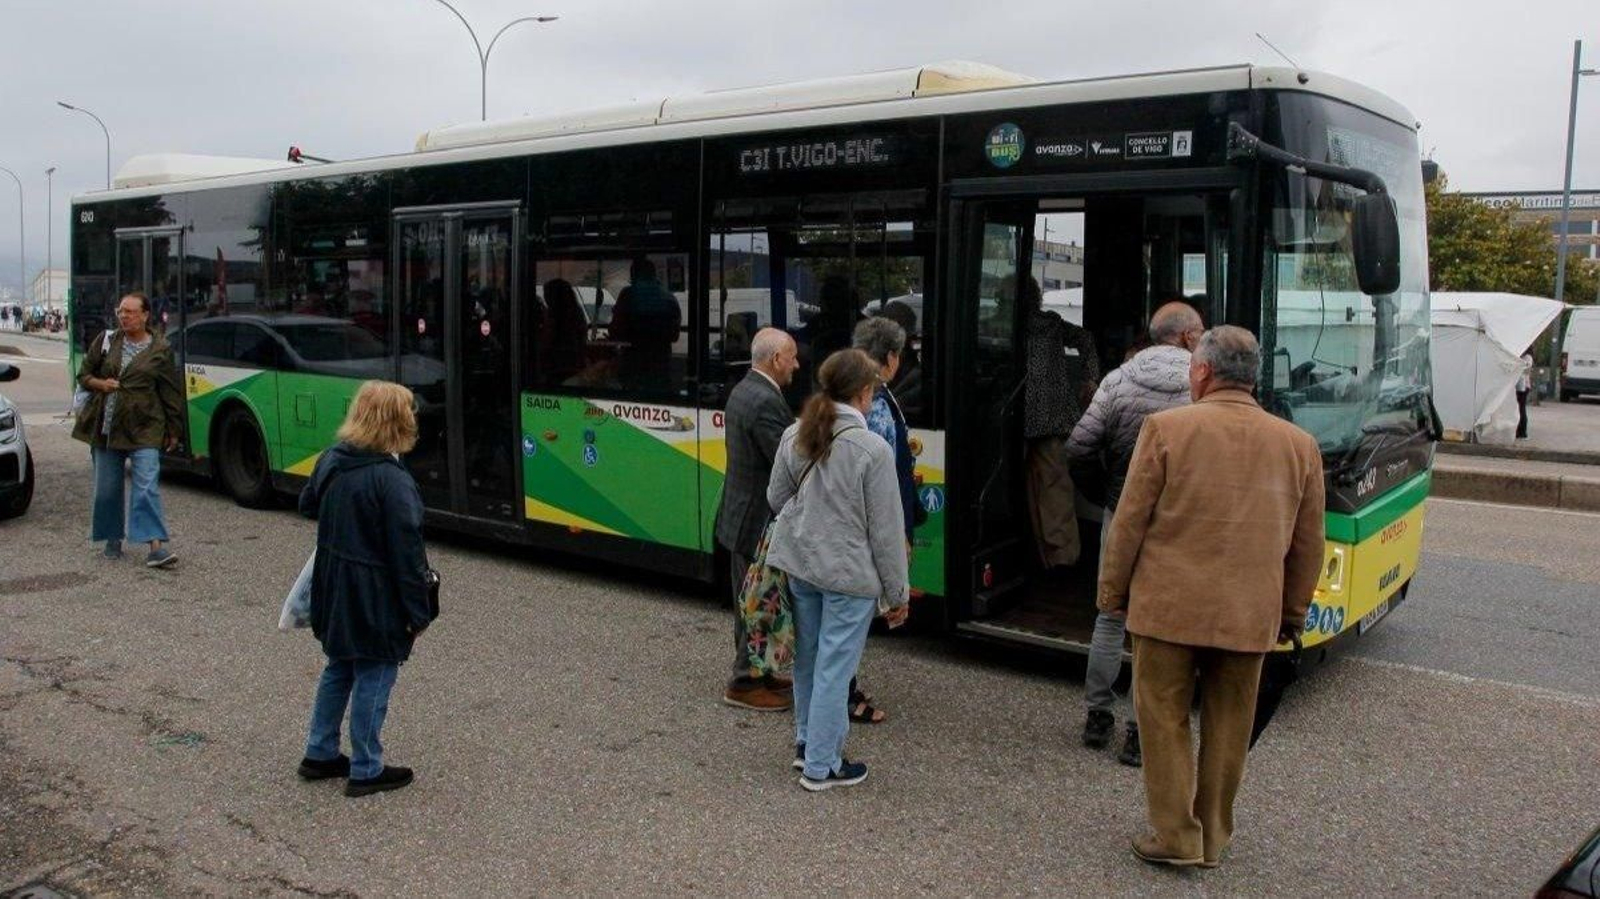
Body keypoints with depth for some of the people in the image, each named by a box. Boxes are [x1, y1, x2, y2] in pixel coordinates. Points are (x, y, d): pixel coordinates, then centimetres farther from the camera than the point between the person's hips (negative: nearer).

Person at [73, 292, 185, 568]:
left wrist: (174, 430, 3)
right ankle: (113, 540, 25)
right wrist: (99, 384, -8)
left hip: (143, 430, -4)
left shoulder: (160, 349, 0)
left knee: (147, 486, -12)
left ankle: (156, 547, -16)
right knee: (107, 488, 10)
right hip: (104, 429, 4)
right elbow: (83, 374, 16)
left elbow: (171, 393, 3)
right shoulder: (105, 342, 8)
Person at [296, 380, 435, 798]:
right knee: (373, 679, 7)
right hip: (375, 601, -8)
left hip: (333, 591, 8)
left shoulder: (330, 460, -1)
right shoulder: (392, 480, -24)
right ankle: (365, 771, 19)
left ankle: (319, 755, 35)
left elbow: (308, 505, 17)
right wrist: (419, 611, -14)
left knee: (339, 669, 23)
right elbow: (406, 552, -21)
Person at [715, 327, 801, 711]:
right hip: (760, 521, -11)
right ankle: (745, 684, 12)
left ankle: (755, 672, 32)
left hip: (741, 515, 11)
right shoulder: (766, 402, -23)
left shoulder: (743, 390, 10)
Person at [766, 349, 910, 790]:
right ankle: (821, 766, 14)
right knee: (834, 667, 4)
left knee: (808, 658, 20)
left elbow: (776, 498, 11)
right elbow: (886, 530, -13)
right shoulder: (873, 449, -18)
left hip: (799, 564, 6)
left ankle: (808, 743, 36)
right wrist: (897, 593, -3)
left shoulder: (794, 436, -1)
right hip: (850, 572, -6)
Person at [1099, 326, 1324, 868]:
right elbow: (1307, 546, 9)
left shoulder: (1166, 429, -9)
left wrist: (1112, 592, 5)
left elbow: (1130, 523, -6)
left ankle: (1175, 837, 14)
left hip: (1167, 606, -3)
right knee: (1227, 728, 15)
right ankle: (1213, 839, 27)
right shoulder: (1299, 445, 3)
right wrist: (1293, 614, 20)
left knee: (1164, 723, 10)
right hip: (1249, 617, 4)